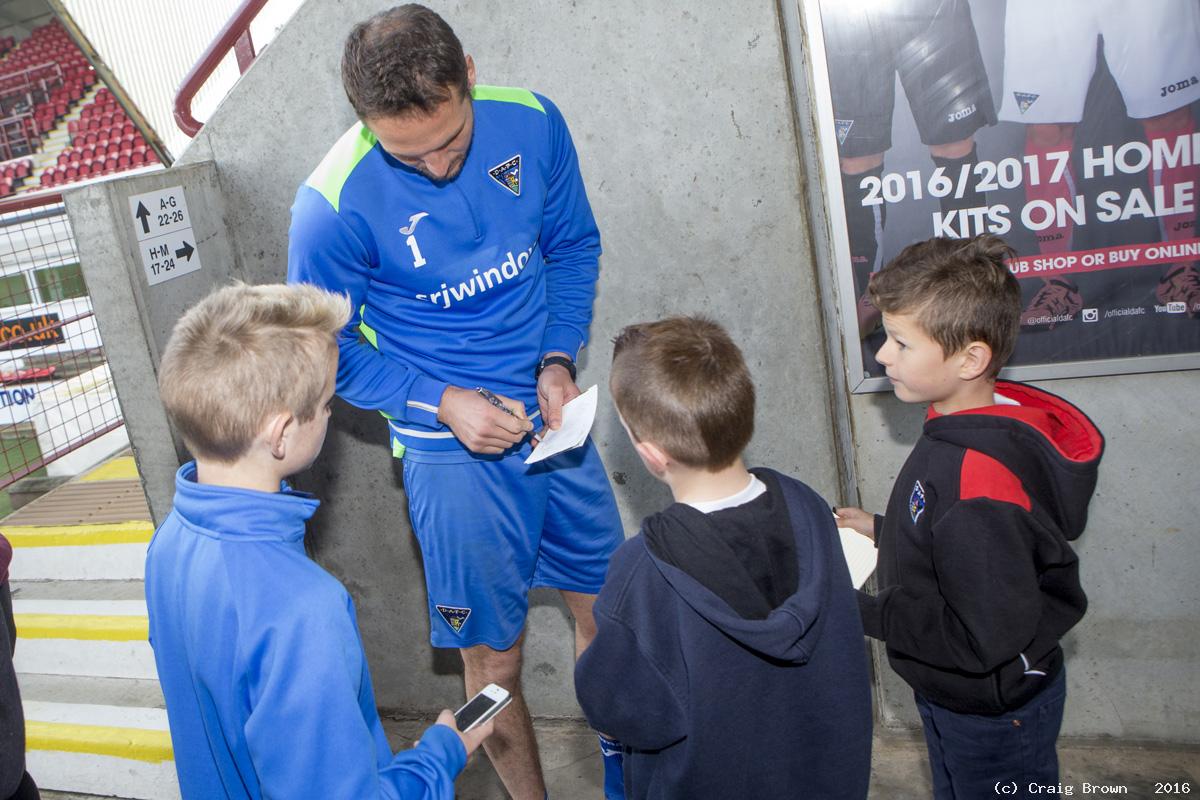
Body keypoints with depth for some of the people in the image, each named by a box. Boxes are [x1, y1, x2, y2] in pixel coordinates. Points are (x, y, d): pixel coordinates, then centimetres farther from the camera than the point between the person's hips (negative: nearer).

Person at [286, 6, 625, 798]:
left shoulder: (532, 122, -10)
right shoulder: (334, 206, -20)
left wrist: (560, 361, -8)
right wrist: (443, 403, -19)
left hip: (553, 421, 4)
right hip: (452, 453, -4)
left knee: (605, 609, 18)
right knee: (495, 656, 7)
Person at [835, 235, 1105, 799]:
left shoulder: (979, 480, -36)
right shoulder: (970, 427, -6)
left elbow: (985, 637, -32)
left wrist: (866, 613, -25)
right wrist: (884, 531, 3)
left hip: (994, 716, -9)